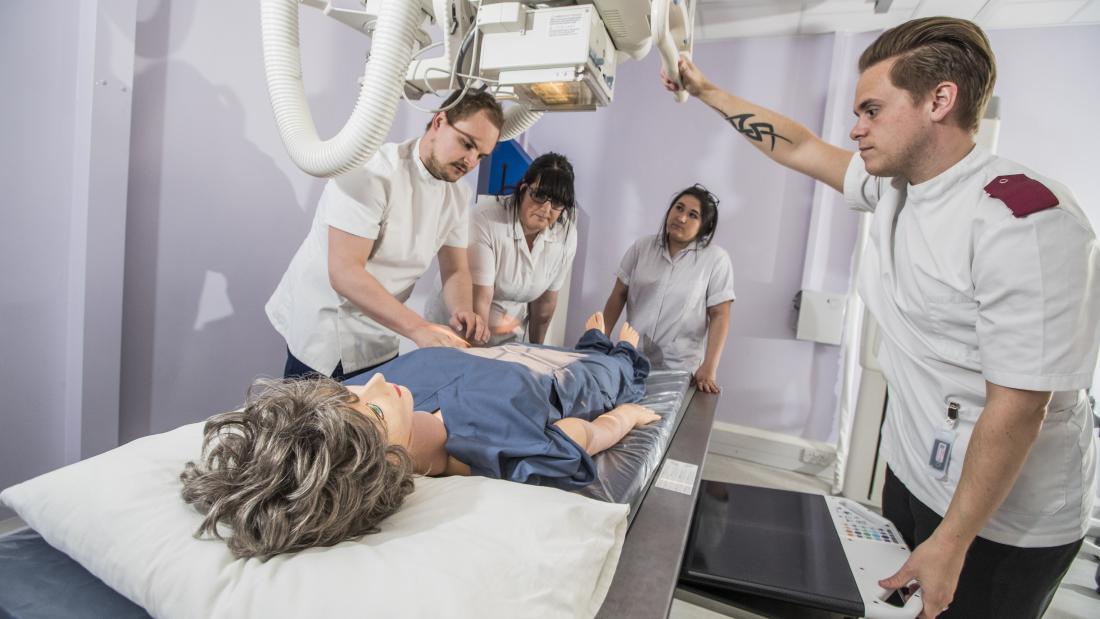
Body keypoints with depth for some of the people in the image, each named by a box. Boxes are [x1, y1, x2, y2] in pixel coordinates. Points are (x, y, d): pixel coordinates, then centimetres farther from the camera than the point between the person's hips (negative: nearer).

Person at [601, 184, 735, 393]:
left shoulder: (716, 259, -6)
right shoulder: (642, 247, 3)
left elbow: (719, 316, -6)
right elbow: (618, 296, 8)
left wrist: (709, 369, -13)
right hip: (631, 362, 3)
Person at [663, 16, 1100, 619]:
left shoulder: (1026, 220, -26)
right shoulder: (893, 186, -3)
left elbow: (1017, 407, -26)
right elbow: (798, 146, 9)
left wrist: (951, 542, -20)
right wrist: (706, 90, 13)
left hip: (1005, 520, -7)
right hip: (912, 476, 7)